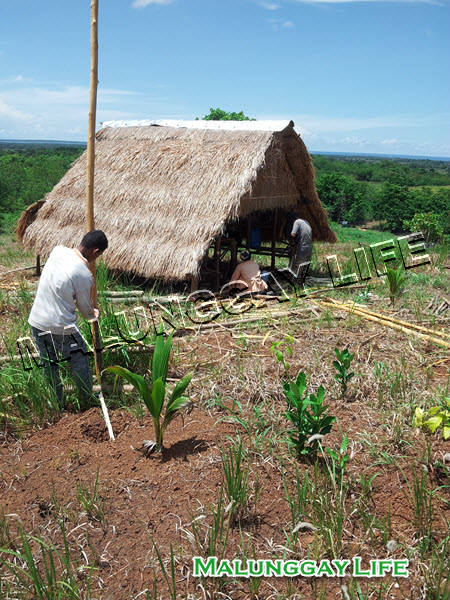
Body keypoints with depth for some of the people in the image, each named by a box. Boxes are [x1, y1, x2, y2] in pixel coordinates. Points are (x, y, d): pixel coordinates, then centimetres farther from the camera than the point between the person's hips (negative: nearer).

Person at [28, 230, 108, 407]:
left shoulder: (57, 251, -2)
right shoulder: (84, 275, -19)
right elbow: (85, 307, -3)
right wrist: (94, 315, 21)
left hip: (36, 321, 7)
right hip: (61, 327, -7)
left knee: (49, 365, 20)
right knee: (80, 364, 15)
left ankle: (57, 405, 35)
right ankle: (86, 402, 29)